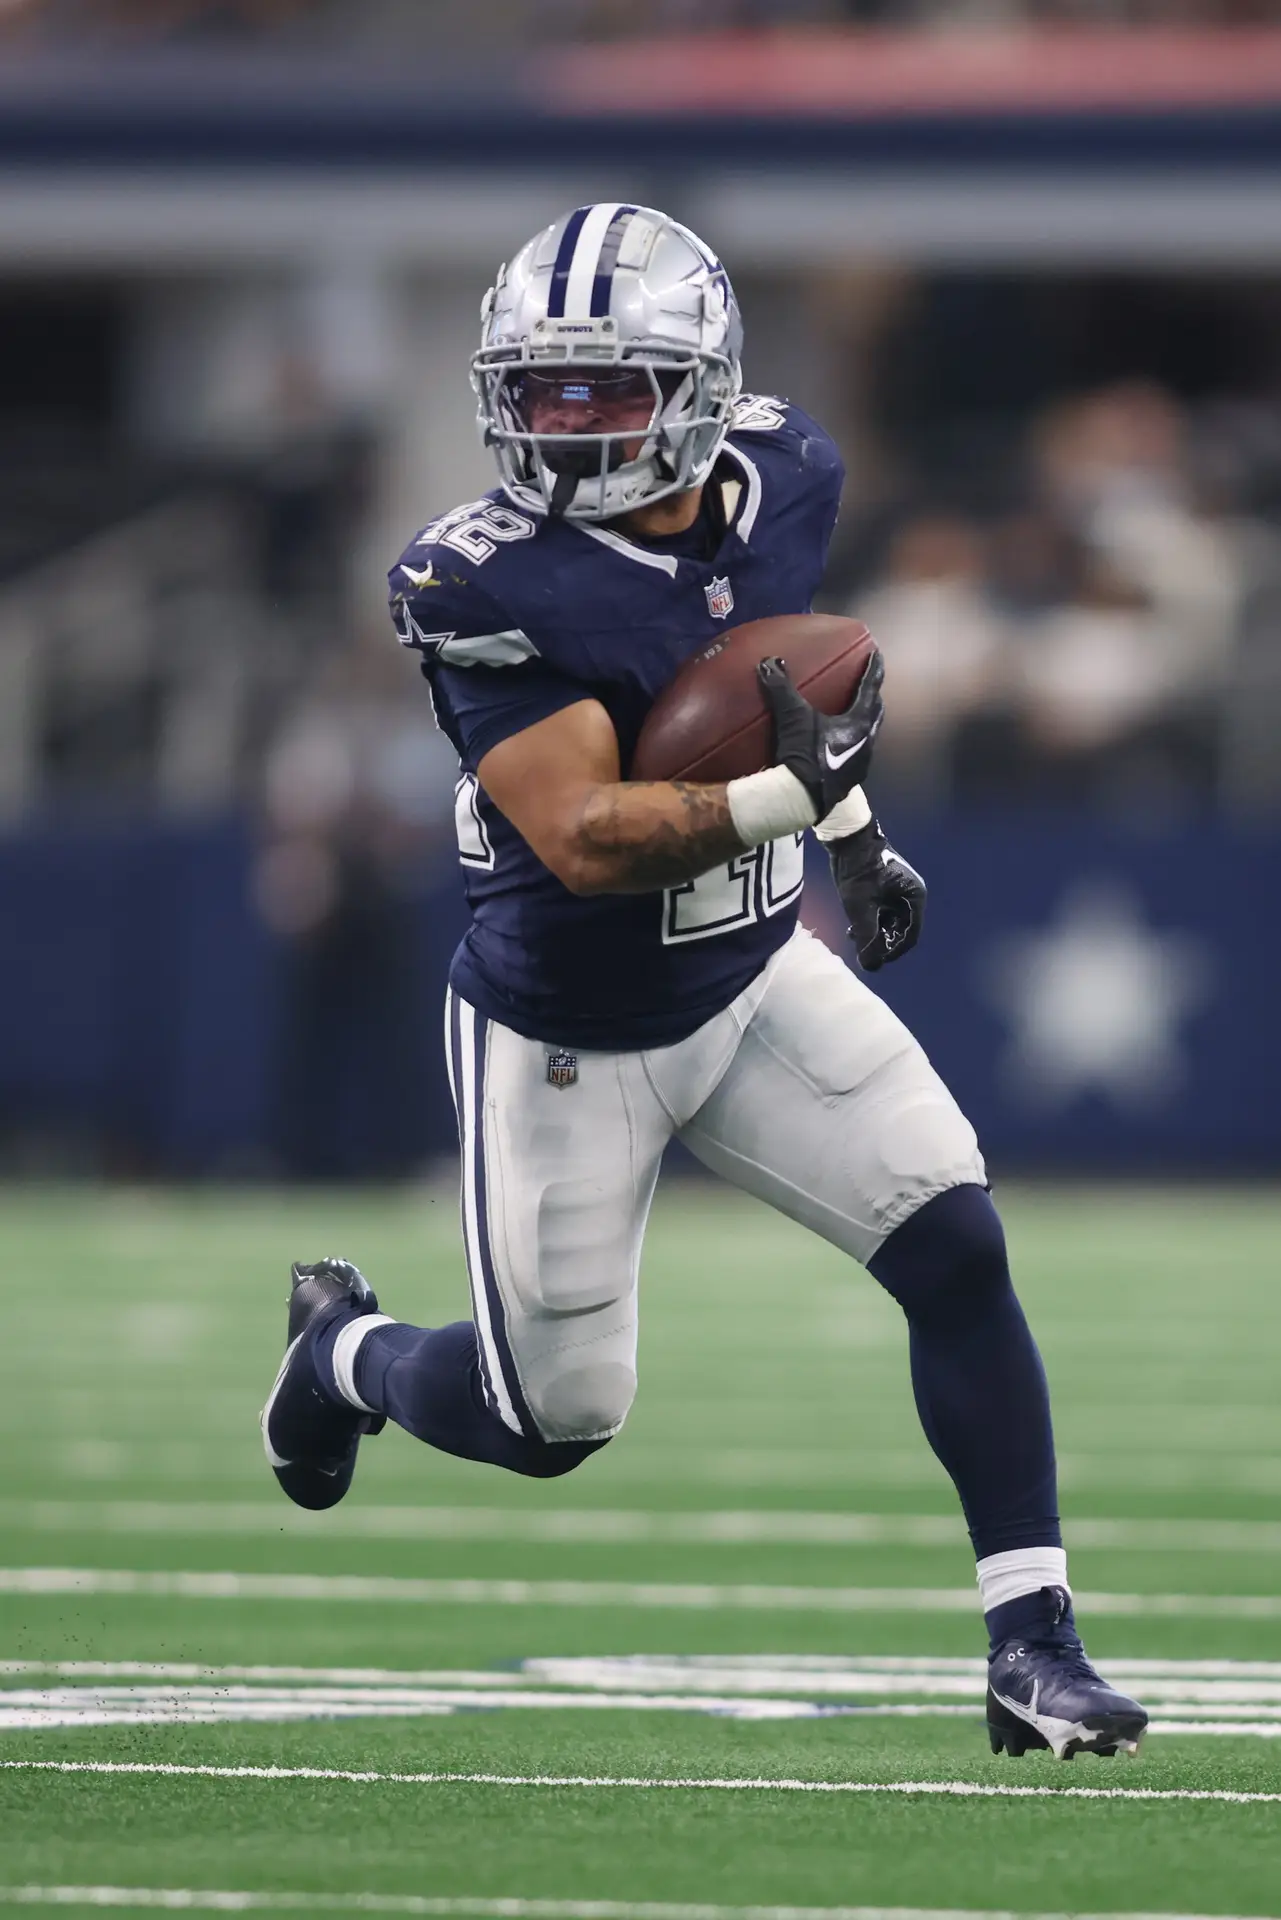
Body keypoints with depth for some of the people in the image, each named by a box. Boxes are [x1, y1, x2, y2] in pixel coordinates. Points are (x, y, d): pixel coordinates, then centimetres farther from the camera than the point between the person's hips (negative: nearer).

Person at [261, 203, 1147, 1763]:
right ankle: (346, 1349, 42)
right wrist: (783, 797, -43)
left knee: (958, 1248, -12)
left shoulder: (780, 480, -7)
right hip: (564, 1041, -5)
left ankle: (1032, 1645, -5)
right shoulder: (489, 584, -26)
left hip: (754, 985, 5)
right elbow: (586, 839, -32)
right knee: (554, 1425, 7)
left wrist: (858, 838, 10)